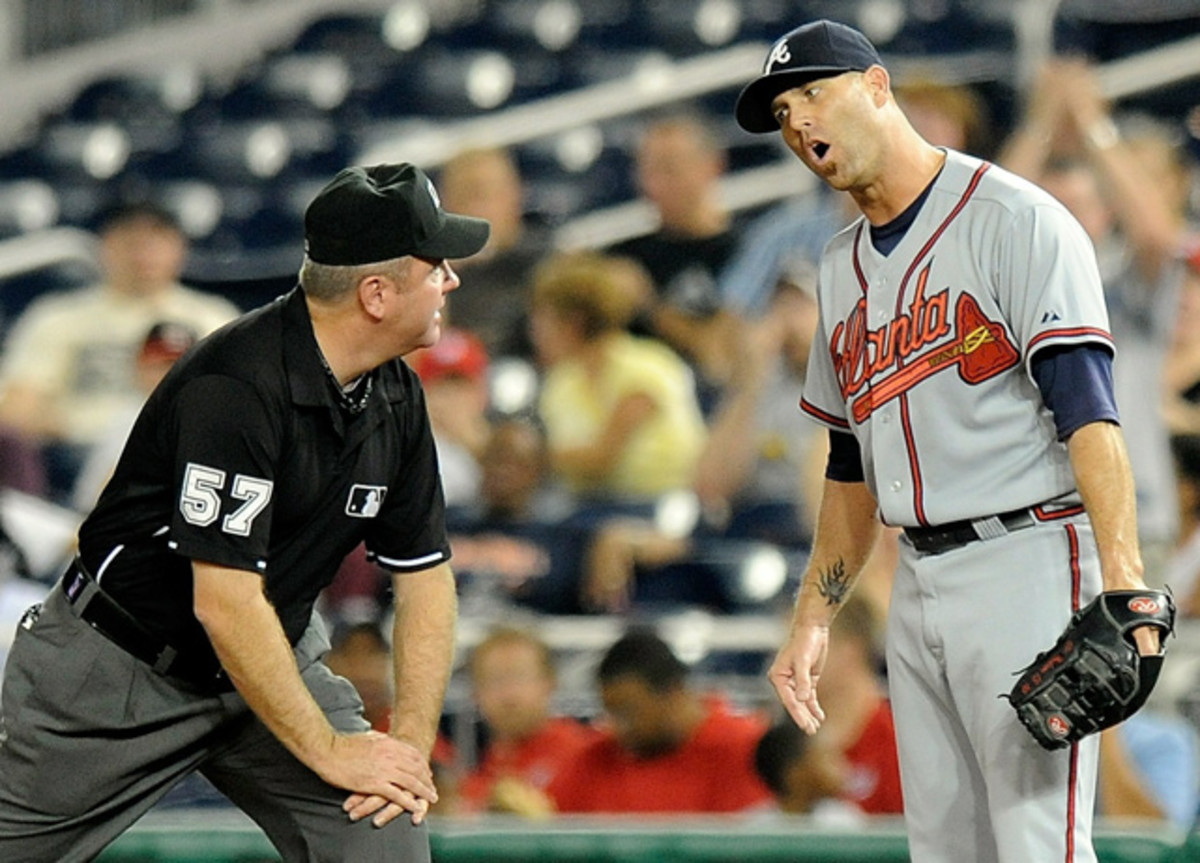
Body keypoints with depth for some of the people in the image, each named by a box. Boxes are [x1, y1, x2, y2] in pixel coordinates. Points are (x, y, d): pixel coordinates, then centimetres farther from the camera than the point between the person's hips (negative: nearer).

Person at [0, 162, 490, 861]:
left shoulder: (397, 397, -2)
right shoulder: (236, 387, -28)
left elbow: (426, 576, 3)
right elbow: (226, 602, -29)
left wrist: (411, 744, -9)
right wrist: (328, 750, -23)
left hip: (271, 657, 7)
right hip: (121, 667, -6)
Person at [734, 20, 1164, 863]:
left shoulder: (1013, 219, -8)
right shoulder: (844, 266, 18)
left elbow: (1086, 410, -18)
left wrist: (1125, 589, -29)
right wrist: (814, 617, 17)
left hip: (1027, 562, -8)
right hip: (920, 585, 8)